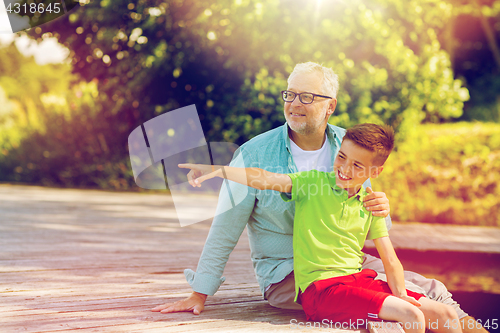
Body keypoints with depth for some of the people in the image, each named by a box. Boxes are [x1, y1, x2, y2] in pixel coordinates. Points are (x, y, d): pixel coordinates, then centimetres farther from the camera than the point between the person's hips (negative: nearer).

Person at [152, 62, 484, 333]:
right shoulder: (254, 154, -10)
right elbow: (225, 230, -7)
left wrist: (381, 211, -15)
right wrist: (199, 294, -7)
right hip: (284, 273, -5)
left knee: (431, 289, -14)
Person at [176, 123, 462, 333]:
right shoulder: (312, 183, -1)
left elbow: (390, 261, 9)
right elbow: (265, 179, -16)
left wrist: (401, 294, -9)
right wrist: (217, 170, -31)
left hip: (359, 279, 6)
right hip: (320, 287, -6)